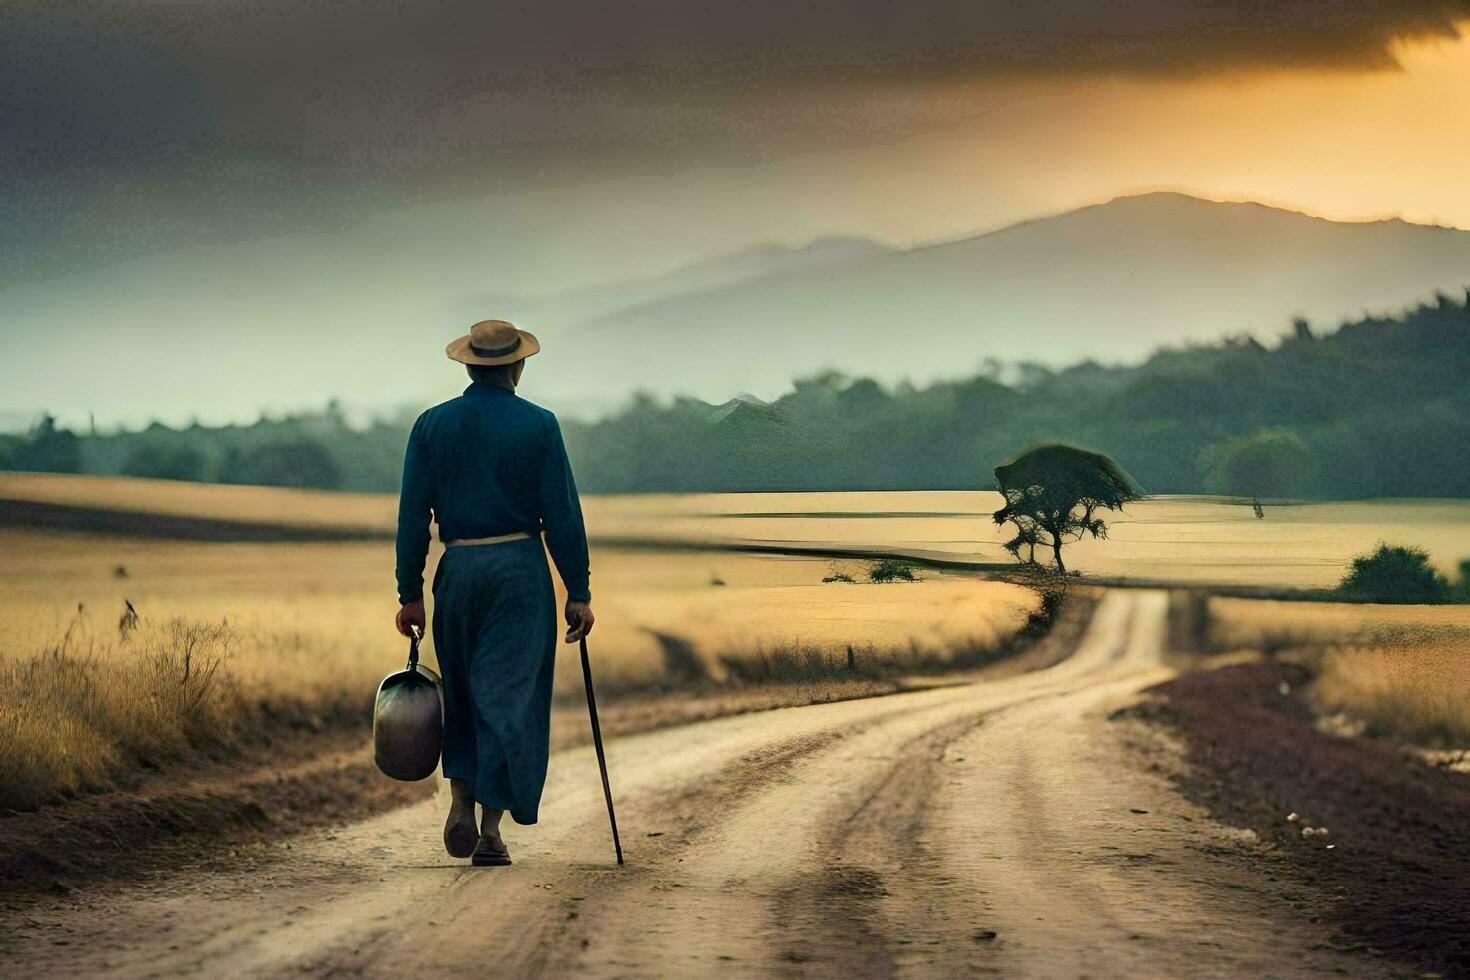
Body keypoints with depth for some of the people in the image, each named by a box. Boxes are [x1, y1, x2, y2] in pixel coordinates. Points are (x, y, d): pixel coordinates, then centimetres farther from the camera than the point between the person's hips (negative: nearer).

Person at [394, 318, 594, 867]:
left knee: (462, 694, 17)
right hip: (520, 571, -2)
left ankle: (461, 802, 3)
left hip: (457, 570, 3)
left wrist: (410, 593, 7)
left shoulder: (431, 425, 4)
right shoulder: (538, 426, -3)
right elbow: (562, 515, -5)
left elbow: (412, 515, 2)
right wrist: (578, 592, 0)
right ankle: (491, 829, -3)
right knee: (508, 697, 0)